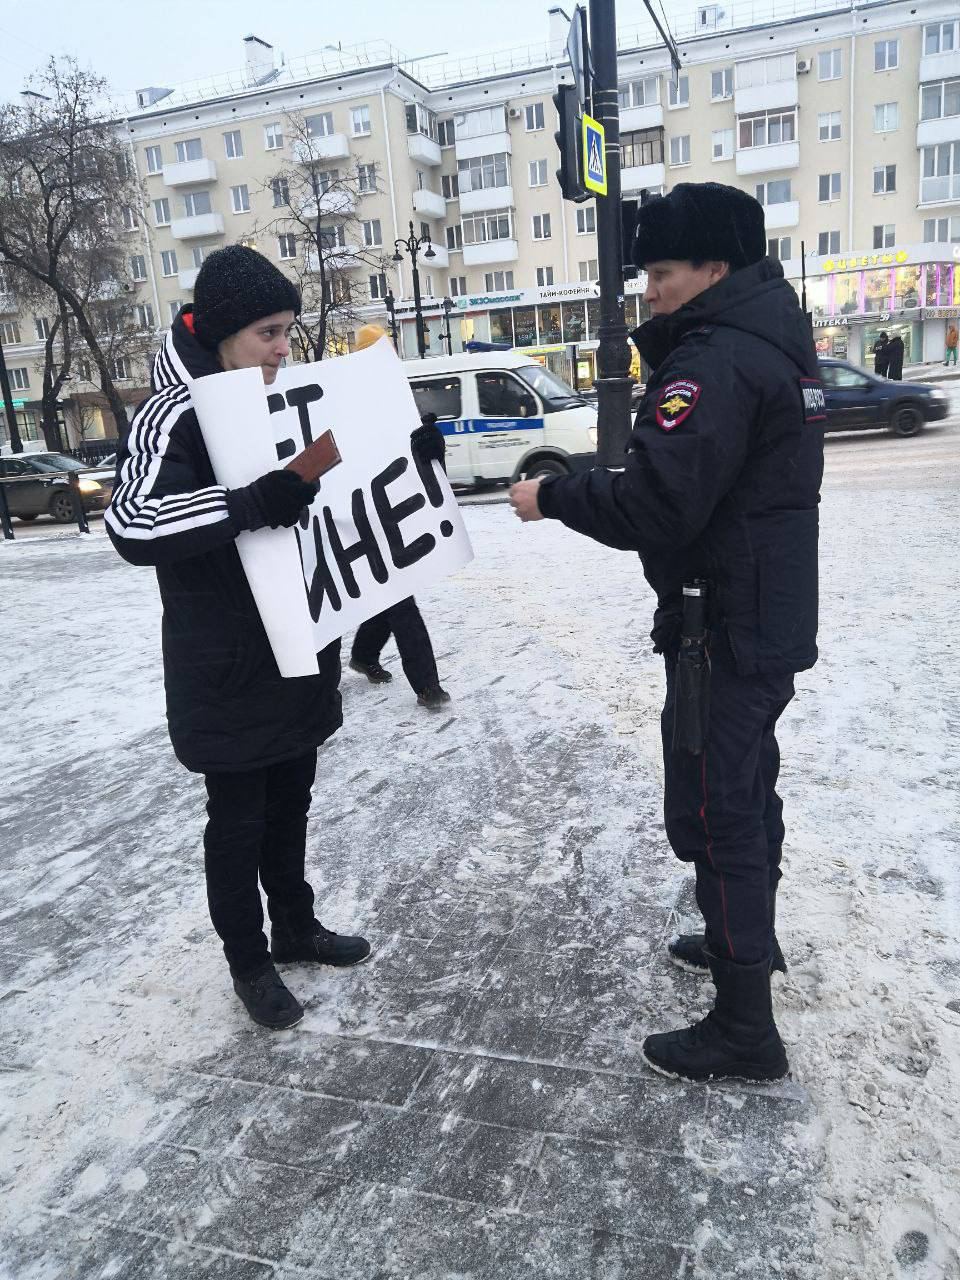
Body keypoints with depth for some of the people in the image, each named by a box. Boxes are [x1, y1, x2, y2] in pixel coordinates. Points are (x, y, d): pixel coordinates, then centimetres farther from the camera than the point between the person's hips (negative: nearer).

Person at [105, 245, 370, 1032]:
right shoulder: (175, 415, -16)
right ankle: (248, 962, 27)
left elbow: (327, 494, 20)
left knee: (290, 801, 19)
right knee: (238, 817, 8)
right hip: (227, 668, -7)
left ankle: (296, 928, 38)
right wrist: (248, 505, -42)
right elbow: (131, 526, -29)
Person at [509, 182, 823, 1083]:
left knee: (712, 813, -1)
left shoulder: (717, 359, -20)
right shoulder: (771, 340, 12)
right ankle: (750, 936, 43)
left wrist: (552, 497, -14)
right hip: (773, 619, 10)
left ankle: (744, 1029, 12)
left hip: (725, 629, -10)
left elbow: (653, 506, -27)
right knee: (749, 787, 22)